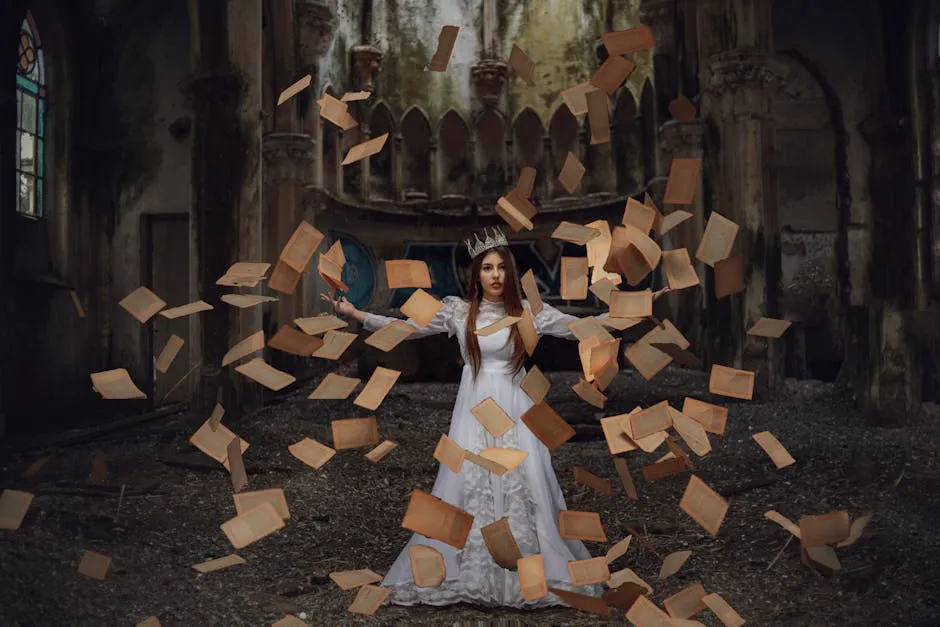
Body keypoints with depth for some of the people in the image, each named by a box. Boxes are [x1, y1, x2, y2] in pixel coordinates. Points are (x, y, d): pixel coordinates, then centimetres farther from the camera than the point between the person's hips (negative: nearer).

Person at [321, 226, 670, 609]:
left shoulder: (529, 312, 1)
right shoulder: (457, 311, 2)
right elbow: (404, 328, 2)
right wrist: (353, 313, -6)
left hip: (513, 412, 0)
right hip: (475, 411, 0)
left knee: (520, 489, -2)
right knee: (469, 487, -1)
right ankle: (468, 576, 12)